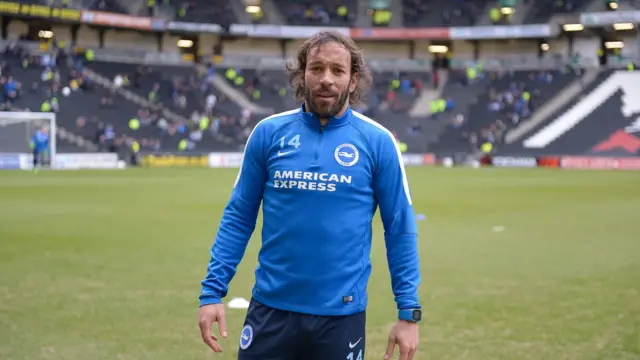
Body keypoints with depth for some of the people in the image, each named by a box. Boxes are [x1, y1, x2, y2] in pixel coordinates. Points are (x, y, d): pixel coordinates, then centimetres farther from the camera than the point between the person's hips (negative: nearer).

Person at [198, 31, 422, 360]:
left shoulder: (377, 142, -3)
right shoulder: (268, 133, 0)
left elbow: (400, 230, 0)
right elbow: (238, 217, 5)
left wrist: (409, 311, -4)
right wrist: (212, 291, -1)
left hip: (341, 315, -1)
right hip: (270, 309, 1)